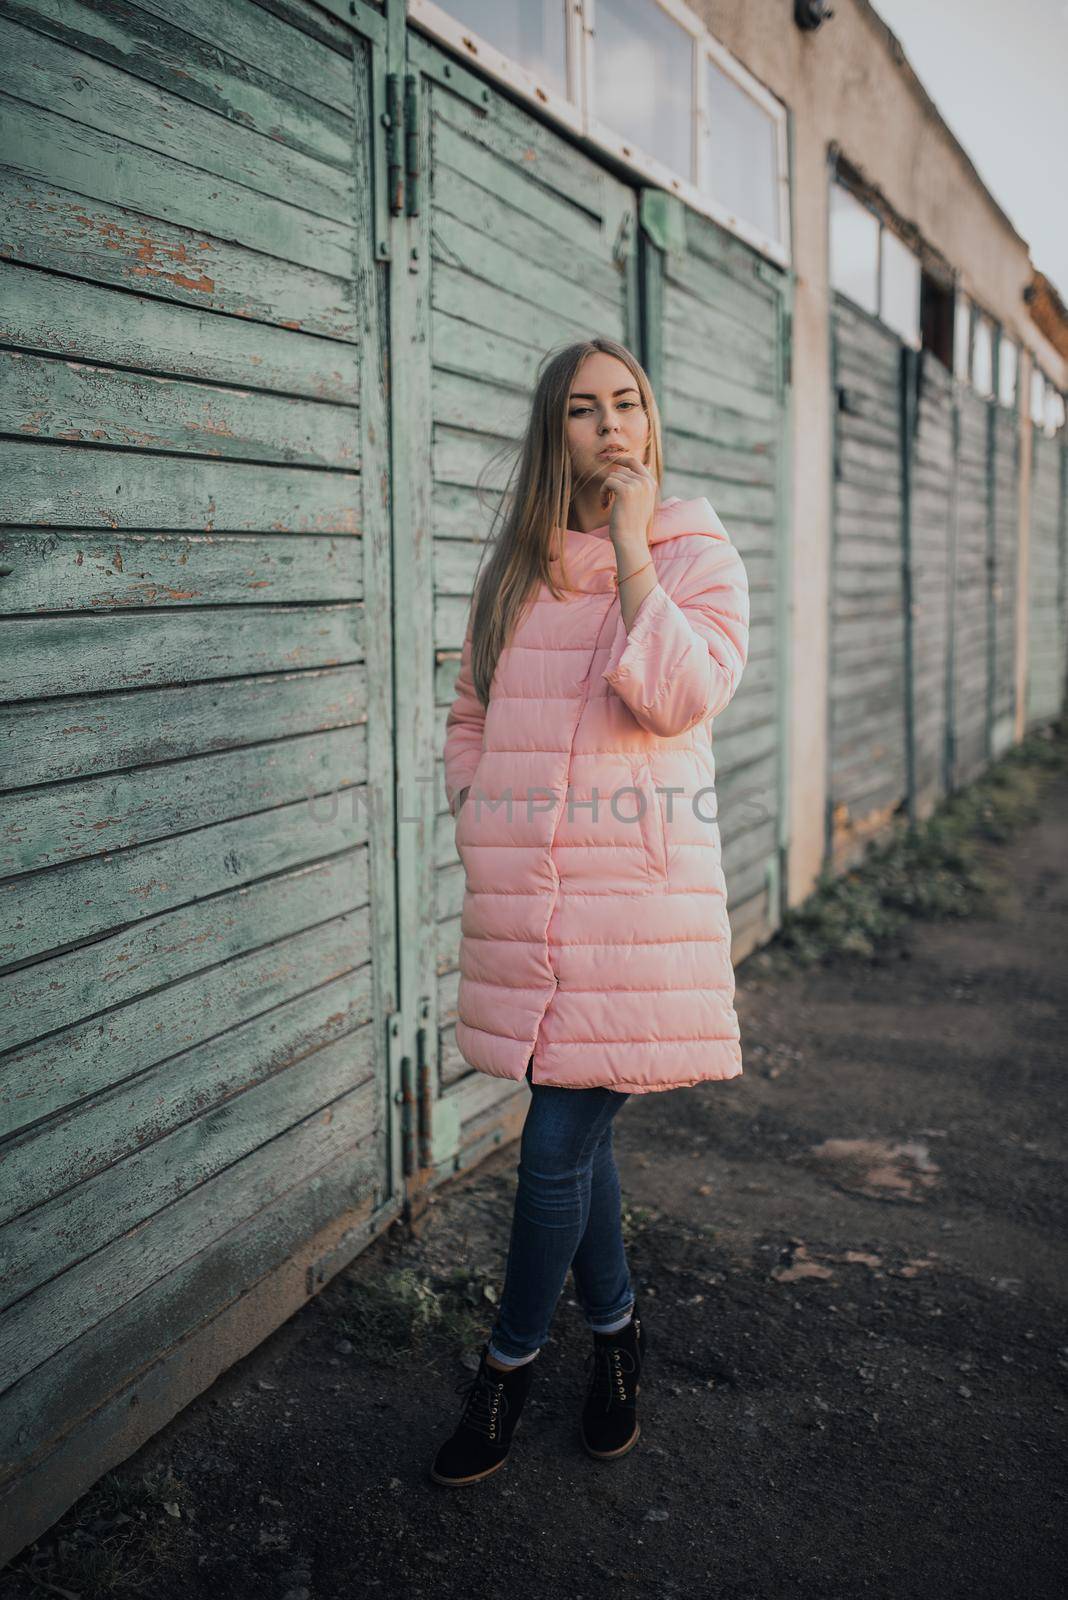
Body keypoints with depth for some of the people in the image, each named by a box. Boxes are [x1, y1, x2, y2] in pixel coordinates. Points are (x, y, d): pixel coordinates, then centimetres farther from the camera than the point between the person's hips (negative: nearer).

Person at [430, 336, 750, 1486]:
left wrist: (631, 549, -13)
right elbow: (471, 712, 21)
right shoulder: (517, 565, 13)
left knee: (559, 1144, -2)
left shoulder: (696, 552, 2)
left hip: (637, 890, -4)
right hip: (525, 894, 4)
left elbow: (681, 697, -17)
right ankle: (614, 1327, 36)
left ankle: (511, 1360, 20)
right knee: (579, 1133, 15)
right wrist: (478, 822, 8)